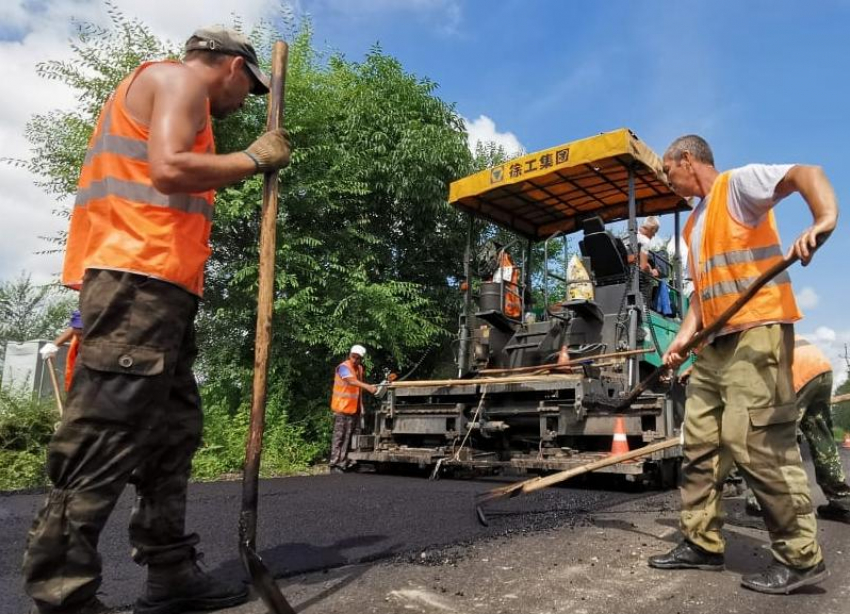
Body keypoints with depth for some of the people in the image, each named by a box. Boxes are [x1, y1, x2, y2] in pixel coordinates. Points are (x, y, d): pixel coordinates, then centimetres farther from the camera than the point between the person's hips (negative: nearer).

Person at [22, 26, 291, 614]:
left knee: (174, 434, 9)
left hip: (157, 286, 10)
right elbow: (168, 169, -16)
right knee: (106, 440, -11)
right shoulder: (178, 78, 2)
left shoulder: (176, 95, 31)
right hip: (138, 279, -10)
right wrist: (256, 157, -5)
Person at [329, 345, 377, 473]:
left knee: (349, 437, 8)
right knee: (339, 437, -6)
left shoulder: (360, 368, 11)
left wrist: (361, 405, 15)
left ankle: (344, 463, 14)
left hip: (354, 408, 7)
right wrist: (368, 387, -47)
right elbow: (352, 381, -33)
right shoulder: (343, 367, -15)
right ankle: (334, 465, -4)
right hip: (342, 408, -7)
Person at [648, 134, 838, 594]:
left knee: (754, 442, -11)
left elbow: (806, 173, -19)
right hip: (715, 343, 10)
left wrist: (825, 219, -39)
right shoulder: (694, 223, 23)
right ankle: (701, 543, 17)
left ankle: (801, 557, 3)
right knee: (700, 442, 8)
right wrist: (685, 335, 10)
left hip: (757, 333, -9)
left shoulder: (737, 183, -2)